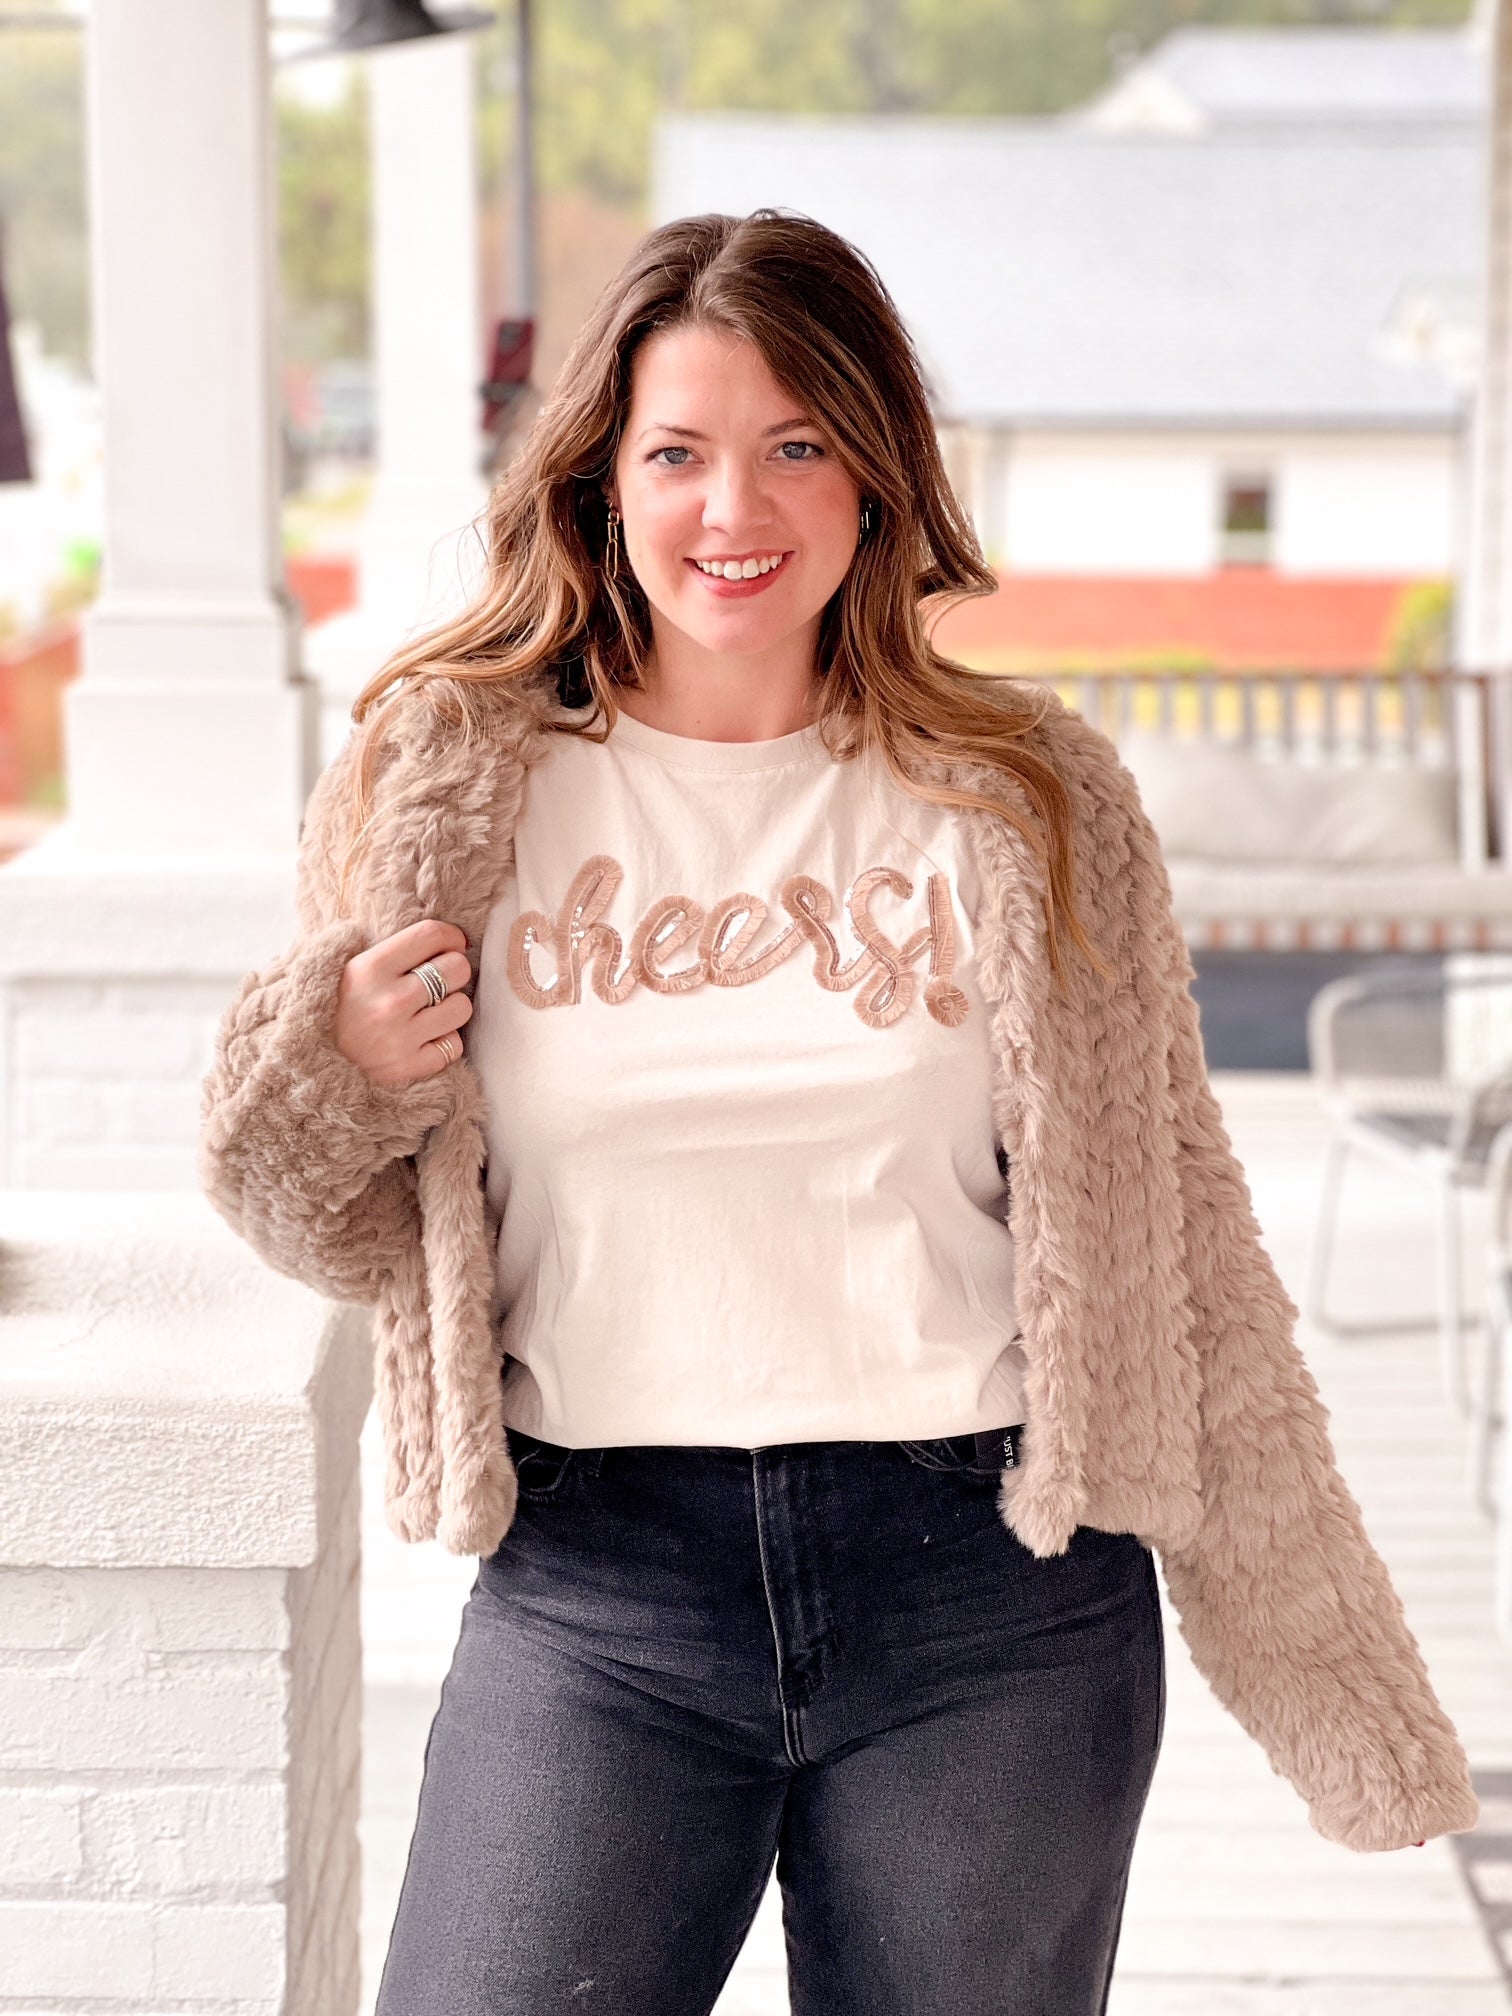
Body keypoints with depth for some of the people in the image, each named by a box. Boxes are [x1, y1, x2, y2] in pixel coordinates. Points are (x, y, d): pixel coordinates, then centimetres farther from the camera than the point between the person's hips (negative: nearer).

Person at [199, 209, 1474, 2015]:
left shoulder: (1030, 800, 3)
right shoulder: (448, 783, 3)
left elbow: (1178, 1248, 7)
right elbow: (348, 1238, 12)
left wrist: (1330, 1666, 7)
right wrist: (334, 1079, -11)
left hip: (993, 1598, 0)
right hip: (593, 1595, 0)